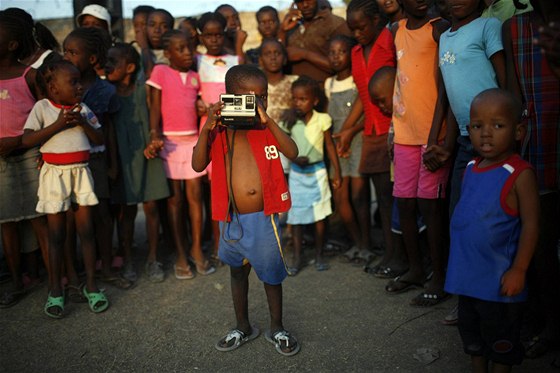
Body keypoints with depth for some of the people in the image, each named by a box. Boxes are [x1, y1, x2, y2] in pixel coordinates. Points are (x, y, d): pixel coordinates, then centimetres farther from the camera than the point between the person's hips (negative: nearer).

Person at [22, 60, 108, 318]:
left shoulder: (83, 108, 7)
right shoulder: (42, 107, -2)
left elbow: (99, 139, 5)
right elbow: (27, 140, -11)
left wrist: (83, 122, -10)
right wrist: (58, 125, -16)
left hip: (81, 171, 3)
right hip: (55, 173, -3)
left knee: (86, 229, 4)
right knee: (56, 233, 3)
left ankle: (91, 284, 15)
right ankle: (55, 290, 14)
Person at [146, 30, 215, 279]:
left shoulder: (195, 76, 11)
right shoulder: (160, 72, -1)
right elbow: (154, 107, -5)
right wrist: (154, 136, -16)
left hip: (193, 140, 3)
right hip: (169, 141, -3)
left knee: (195, 196, 4)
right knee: (174, 198, 4)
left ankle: (197, 249, 17)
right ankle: (180, 254, 13)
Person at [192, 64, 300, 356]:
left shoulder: (267, 127, -1)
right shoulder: (217, 130, -2)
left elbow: (292, 153, -16)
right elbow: (198, 165, -12)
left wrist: (268, 121, -23)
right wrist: (206, 128, -23)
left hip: (264, 217, -1)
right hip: (232, 219, 1)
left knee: (271, 273, 11)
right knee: (238, 271, 19)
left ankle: (277, 328, 32)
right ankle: (243, 327, 38)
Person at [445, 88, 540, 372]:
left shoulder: (520, 174, -18)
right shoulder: (470, 169, 3)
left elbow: (530, 225, -17)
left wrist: (518, 271, -18)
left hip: (500, 279, -7)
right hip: (469, 274, 7)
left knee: (500, 338, 12)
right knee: (470, 329, 22)